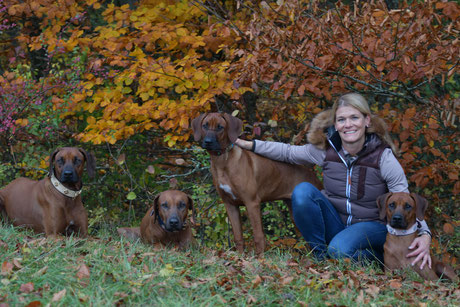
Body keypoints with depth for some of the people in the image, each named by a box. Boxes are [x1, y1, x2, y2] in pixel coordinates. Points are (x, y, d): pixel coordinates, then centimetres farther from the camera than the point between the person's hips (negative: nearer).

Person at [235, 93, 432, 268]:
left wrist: (424, 235, -35)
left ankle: (377, 256, -3)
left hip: (371, 226, -4)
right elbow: (289, 152, 9)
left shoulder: (383, 157, -17)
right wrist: (250, 145, 2)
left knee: (340, 250, -36)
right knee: (302, 190, -22)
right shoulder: (326, 148, -8)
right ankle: (320, 255, -10)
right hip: (335, 224, 4)